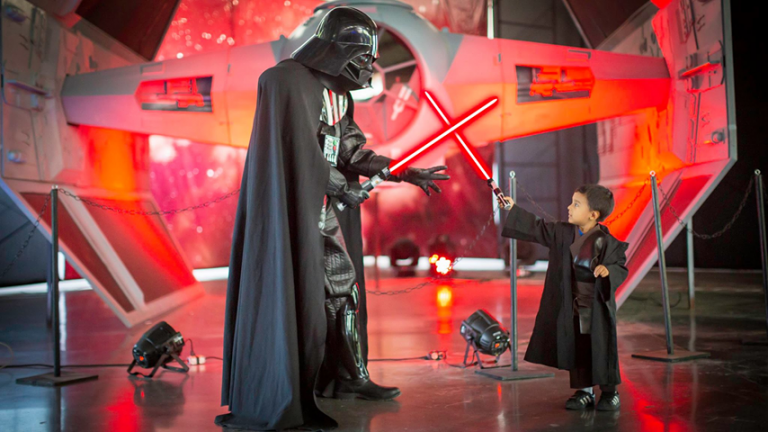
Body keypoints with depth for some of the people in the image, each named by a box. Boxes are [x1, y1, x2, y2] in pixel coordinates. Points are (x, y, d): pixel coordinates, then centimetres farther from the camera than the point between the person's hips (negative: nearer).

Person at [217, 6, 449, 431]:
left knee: (343, 288, 14)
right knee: (292, 296, -6)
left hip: (322, 210, 9)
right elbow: (300, 151, -20)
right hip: (289, 208, -9)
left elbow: (352, 149, 14)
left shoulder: (337, 92, 12)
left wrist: (406, 173, 9)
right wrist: (341, 187, -10)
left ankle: (349, 377, 28)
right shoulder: (290, 81, -16)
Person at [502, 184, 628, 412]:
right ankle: (584, 391, 22)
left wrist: (608, 271, -28)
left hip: (598, 307, -5)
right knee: (576, 349, 9)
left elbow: (621, 267, -6)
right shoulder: (563, 233, 2)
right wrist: (512, 209, 8)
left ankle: (610, 392, 18)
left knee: (601, 349, 2)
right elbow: (537, 228, 8)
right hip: (572, 307, 5)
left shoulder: (607, 241, -12)